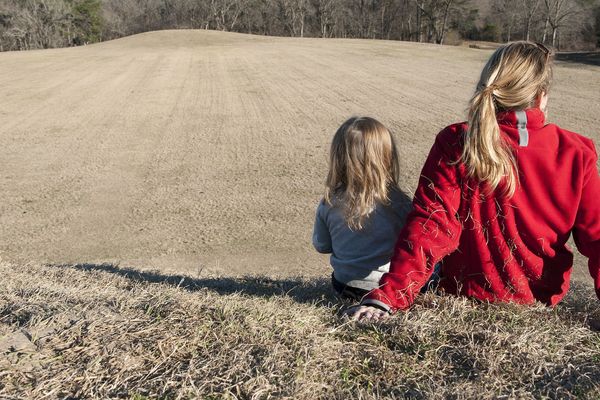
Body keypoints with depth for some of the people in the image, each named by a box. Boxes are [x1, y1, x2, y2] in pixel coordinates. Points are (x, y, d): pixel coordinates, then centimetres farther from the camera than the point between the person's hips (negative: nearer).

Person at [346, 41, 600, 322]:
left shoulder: (454, 145, -19)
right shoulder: (576, 154, -13)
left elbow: (430, 226, -26)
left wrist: (385, 297, -27)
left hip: (464, 296, -2)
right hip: (541, 303, 2)